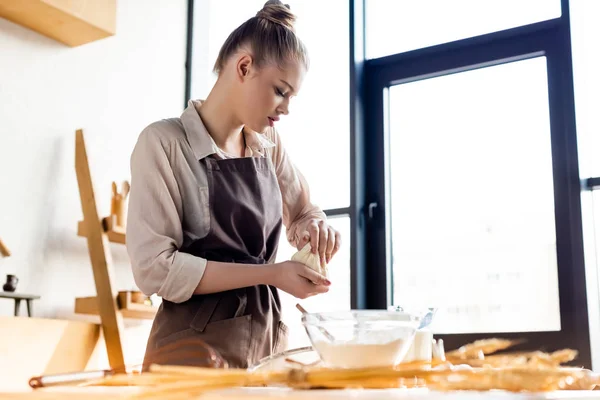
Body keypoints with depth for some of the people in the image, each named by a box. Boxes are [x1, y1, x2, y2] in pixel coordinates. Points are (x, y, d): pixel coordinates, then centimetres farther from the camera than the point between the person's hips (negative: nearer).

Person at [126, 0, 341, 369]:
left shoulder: (269, 144, 6)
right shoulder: (164, 142, -11)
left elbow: (303, 212, 20)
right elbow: (156, 268, -16)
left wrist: (313, 226, -4)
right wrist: (272, 274, -18)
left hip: (269, 339, 6)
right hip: (196, 344, -6)